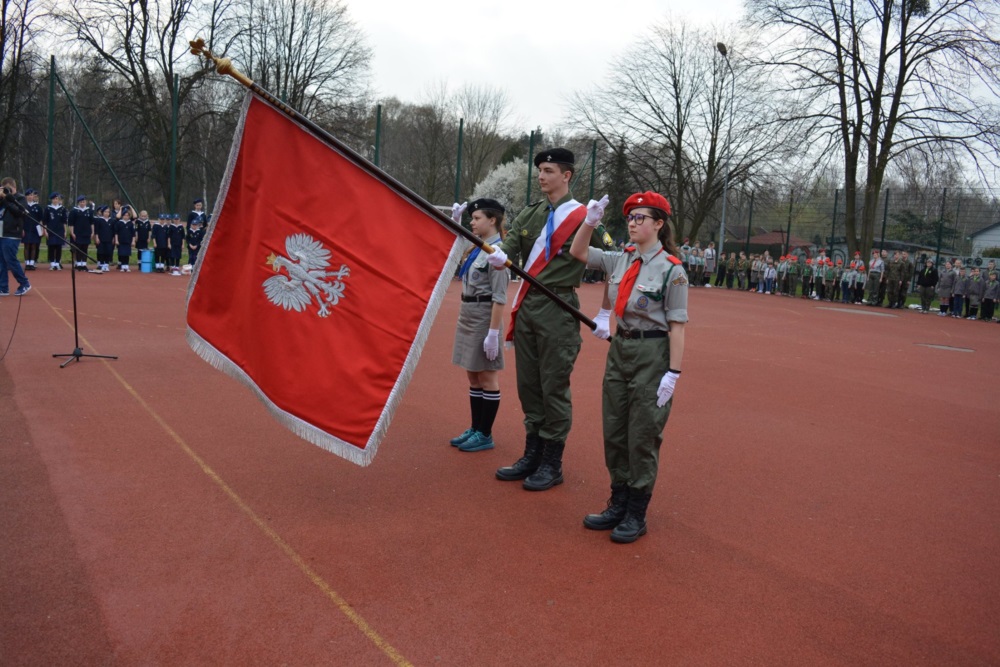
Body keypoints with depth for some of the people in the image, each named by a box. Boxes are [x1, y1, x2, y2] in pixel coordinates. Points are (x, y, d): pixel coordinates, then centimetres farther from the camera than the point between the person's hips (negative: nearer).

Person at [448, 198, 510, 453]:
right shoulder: (477, 248, 10)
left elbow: (499, 297, -19)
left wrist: (493, 333, -22)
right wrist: (456, 220, 16)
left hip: (483, 317, -9)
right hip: (467, 315, 9)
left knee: (487, 377, 2)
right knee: (473, 377, 14)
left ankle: (485, 435, 11)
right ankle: (475, 428, 25)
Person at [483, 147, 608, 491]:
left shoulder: (582, 215, -6)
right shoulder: (529, 214, 12)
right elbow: (508, 249, 2)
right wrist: (499, 257, -21)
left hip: (558, 309, -6)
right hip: (526, 305, 7)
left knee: (554, 388, 0)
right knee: (528, 384, 13)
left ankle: (552, 464, 14)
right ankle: (532, 455, 26)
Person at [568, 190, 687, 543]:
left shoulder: (671, 269, -11)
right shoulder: (621, 260, 6)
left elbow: (676, 326, -13)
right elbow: (577, 252, 14)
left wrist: (672, 374, -17)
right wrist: (590, 220, 0)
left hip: (652, 355, -7)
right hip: (619, 348, 7)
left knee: (643, 438, 2)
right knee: (613, 433, 13)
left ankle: (636, 515, 16)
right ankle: (618, 504, 27)